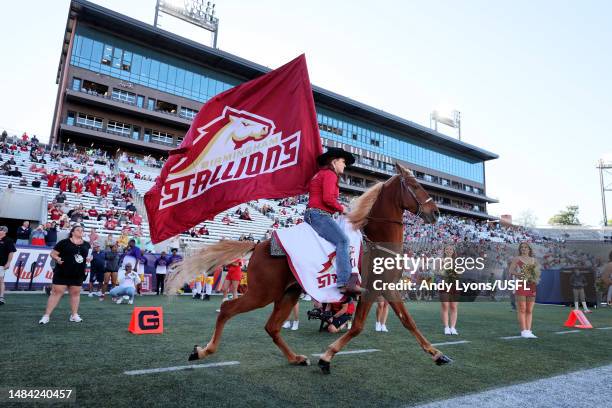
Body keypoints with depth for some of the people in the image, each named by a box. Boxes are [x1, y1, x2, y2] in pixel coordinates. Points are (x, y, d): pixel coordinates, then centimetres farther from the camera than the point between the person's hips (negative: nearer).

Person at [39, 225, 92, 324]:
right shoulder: (64, 242, -5)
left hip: (78, 274, 4)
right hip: (62, 273, -4)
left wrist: (89, 258, -4)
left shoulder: (86, 244, 8)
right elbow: (53, 253, -2)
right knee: (56, 292, -3)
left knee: (75, 293, 10)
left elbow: (89, 255, 18)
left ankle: (74, 315, 19)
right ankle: (46, 315, 3)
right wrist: (57, 259, -21)